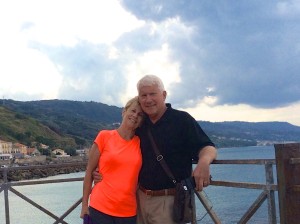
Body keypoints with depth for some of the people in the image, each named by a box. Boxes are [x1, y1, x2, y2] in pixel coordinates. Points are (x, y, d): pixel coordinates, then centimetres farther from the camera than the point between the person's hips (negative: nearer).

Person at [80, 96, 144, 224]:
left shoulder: (140, 143, 4)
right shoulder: (104, 136, -3)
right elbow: (89, 171, 1)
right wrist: (85, 204, 0)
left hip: (129, 212, 3)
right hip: (100, 208, -2)